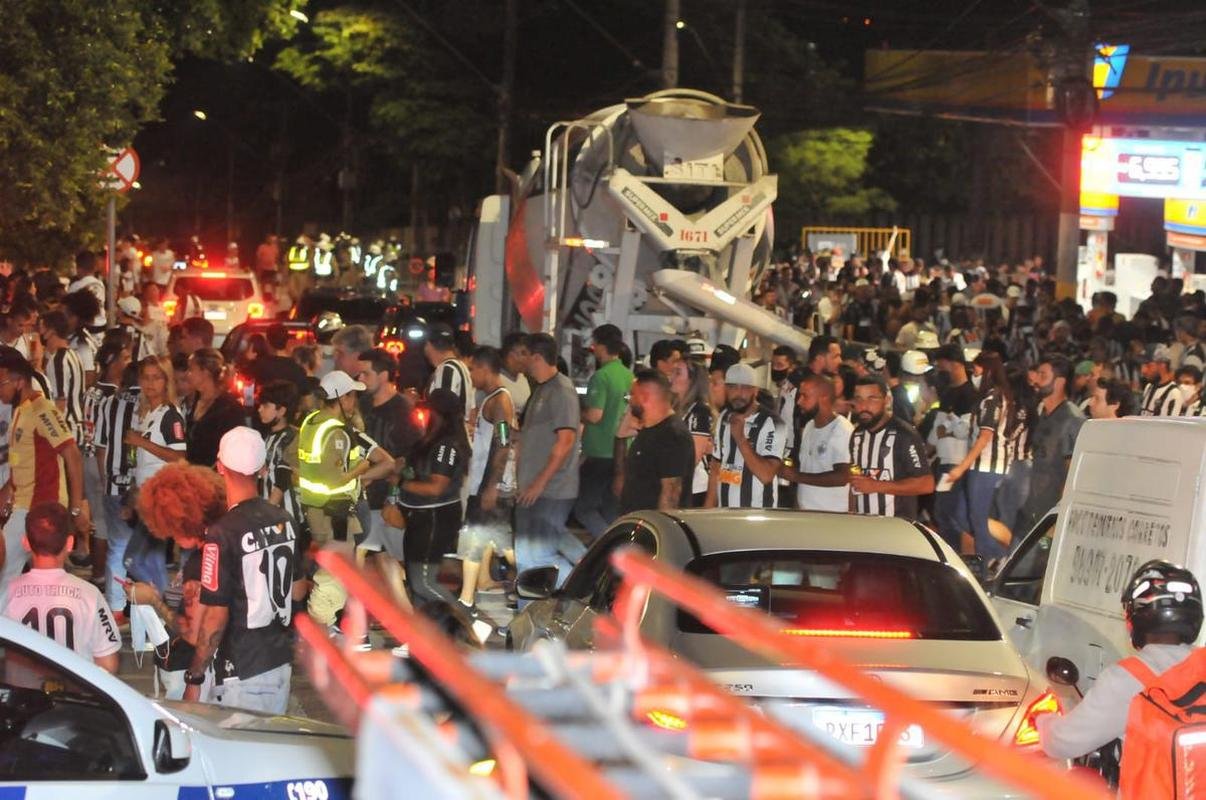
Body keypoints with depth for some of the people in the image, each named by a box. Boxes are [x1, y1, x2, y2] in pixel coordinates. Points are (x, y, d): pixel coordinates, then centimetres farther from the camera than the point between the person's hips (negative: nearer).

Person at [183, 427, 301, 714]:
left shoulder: (222, 533, -18)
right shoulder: (285, 521, 3)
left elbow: (216, 615, -17)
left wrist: (194, 678, -9)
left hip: (241, 673, -7)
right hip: (281, 665, 7)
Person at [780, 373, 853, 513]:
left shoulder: (843, 430, -13)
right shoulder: (808, 427, 15)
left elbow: (842, 477, -21)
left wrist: (797, 476, -17)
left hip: (832, 516, -7)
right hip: (804, 512, 7)